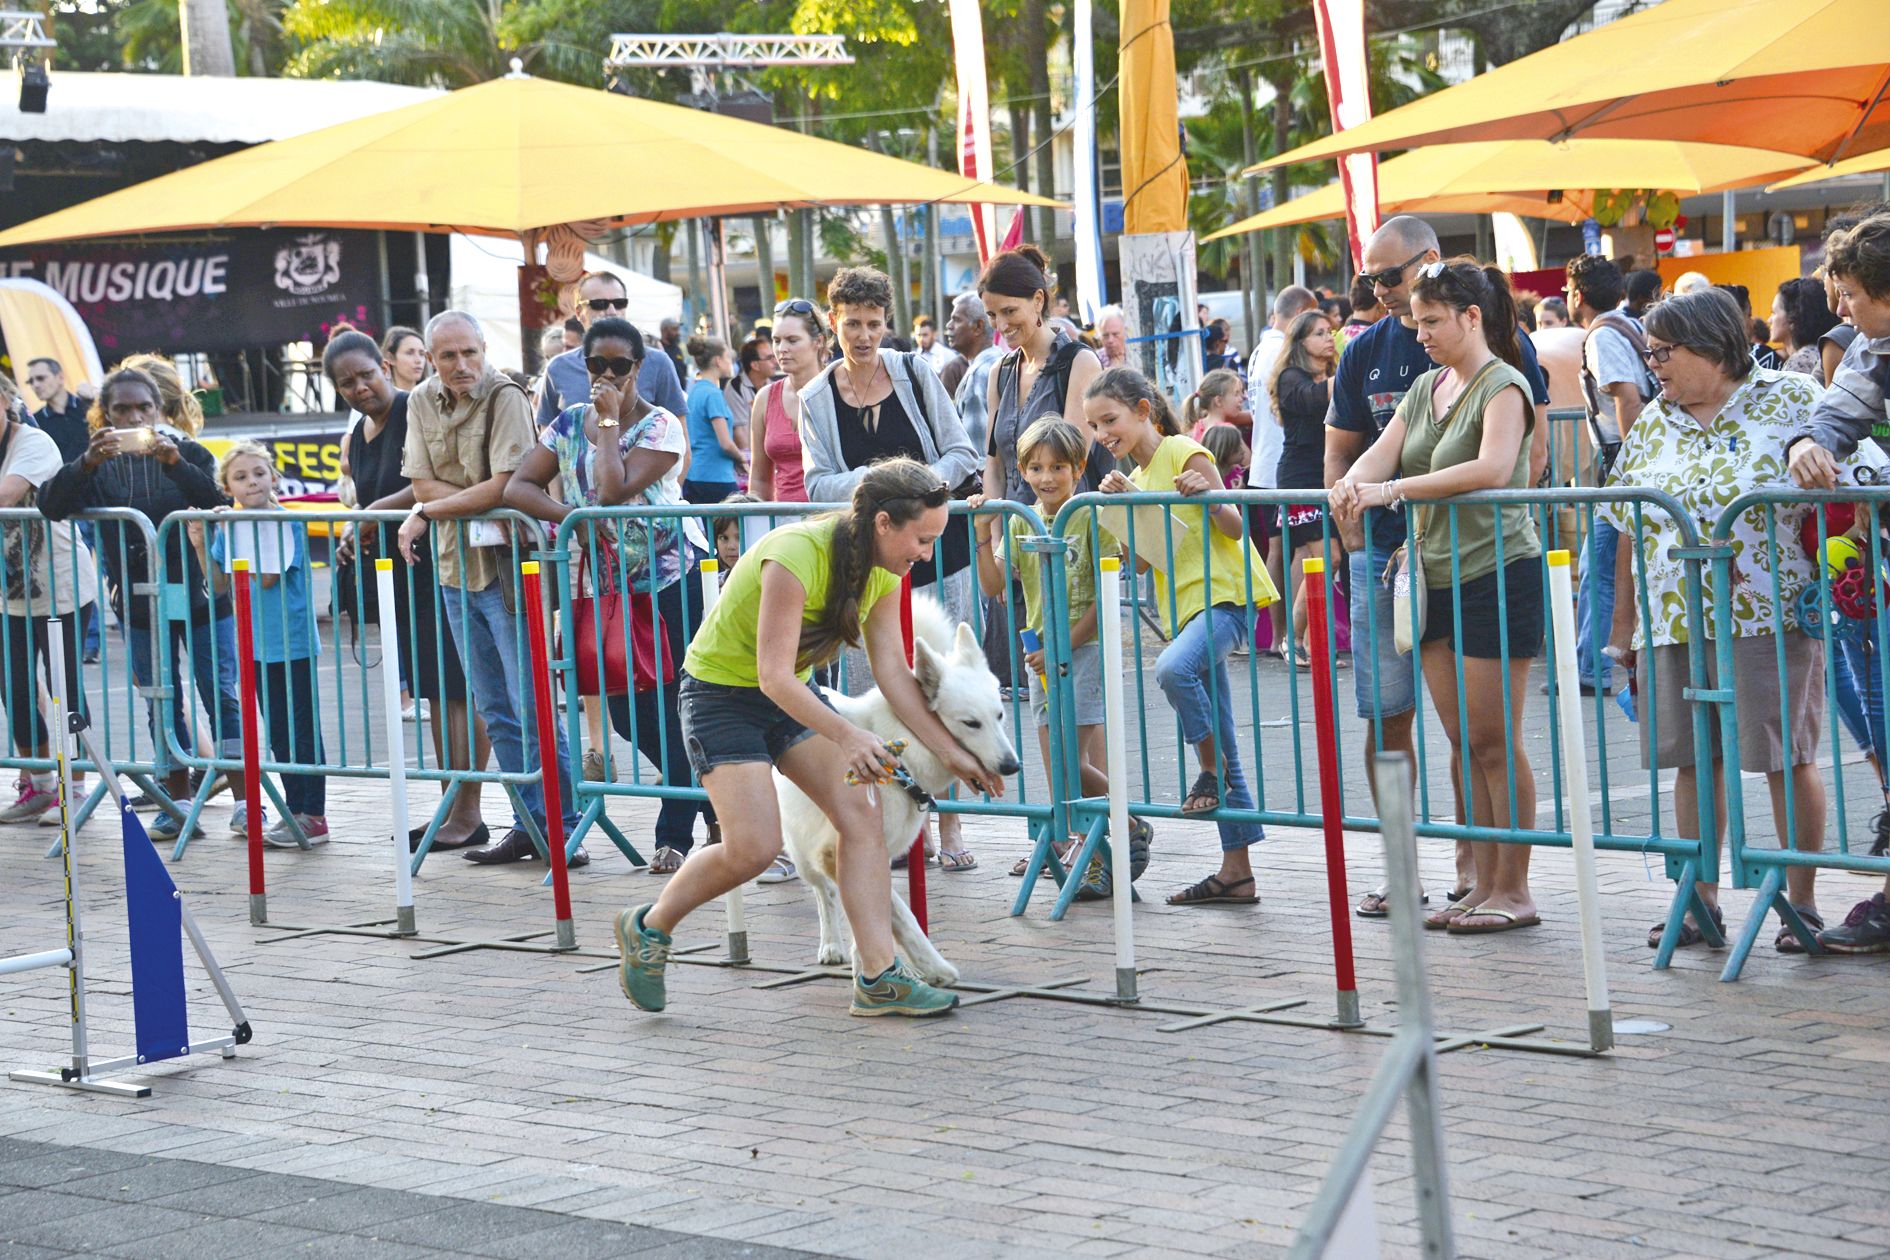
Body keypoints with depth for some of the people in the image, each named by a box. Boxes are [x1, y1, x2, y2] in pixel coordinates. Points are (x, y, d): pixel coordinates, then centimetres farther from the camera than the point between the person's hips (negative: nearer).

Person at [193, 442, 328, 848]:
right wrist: (201, 547, -5)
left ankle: (313, 817, 2)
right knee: (278, 734, 12)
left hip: (291, 642, -7)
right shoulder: (228, 526, 7)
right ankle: (295, 812, 20)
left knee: (302, 730, -2)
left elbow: (267, 578, -18)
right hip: (256, 645, 7)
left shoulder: (285, 522, -12)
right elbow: (220, 585, 8)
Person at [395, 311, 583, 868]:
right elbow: (422, 484, 2)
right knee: (495, 712, 11)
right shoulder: (422, 403, 7)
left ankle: (565, 825, -3)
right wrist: (483, 501, -13)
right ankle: (528, 825, 18)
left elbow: (503, 487, -19)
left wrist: (430, 511, -11)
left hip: (507, 567, -7)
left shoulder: (506, 398, -12)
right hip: (456, 570, 7)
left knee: (532, 707, -8)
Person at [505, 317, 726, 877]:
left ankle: (675, 832, 3)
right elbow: (517, 487, 0)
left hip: (672, 576, -5)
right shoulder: (569, 423, 8)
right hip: (612, 580, 5)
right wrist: (567, 514, -16)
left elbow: (615, 491, -20)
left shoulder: (660, 426, -7)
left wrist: (609, 422, -12)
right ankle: (714, 804, 18)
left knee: (677, 700, -6)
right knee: (627, 708, 3)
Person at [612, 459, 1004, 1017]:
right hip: (721, 693, -8)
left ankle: (878, 976, -9)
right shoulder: (796, 556, -31)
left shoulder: (882, 573, -7)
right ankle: (647, 928, 9)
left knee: (859, 814, -9)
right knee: (754, 848, -16)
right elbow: (773, 675, -32)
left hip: (791, 693, 8)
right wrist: (845, 735, -41)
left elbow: (894, 675, -1)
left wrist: (952, 753, -5)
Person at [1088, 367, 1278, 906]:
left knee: (1173, 667, -38)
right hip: (1184, 605, 9)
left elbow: (1234, 528, -11)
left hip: (1223, 594, -9)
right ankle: (1236, 871, 10)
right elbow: (1142, 559, 9)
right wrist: (1119, 506, -3)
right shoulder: (1137, 476, 17)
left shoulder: (1183, 454, -7)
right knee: (1223, 756, 8)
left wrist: (1209, 499, -30)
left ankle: (1212, 768, -17)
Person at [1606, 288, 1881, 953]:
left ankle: (1803, 901, 9)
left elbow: (1858, 483, -2)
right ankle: (1701, 899, 15)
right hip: (1674, 622, 5)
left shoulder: (1789, 401, -2)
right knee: (1693, 759, 6)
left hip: (1768, 617, -4)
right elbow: (1629, 532, 15)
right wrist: (1623, 624, 14)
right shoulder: (1652, 426, 12)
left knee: (1788, 759, 0)